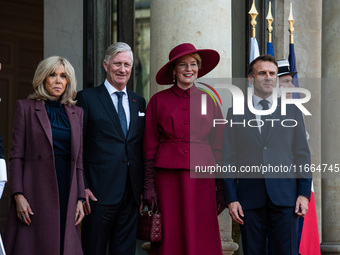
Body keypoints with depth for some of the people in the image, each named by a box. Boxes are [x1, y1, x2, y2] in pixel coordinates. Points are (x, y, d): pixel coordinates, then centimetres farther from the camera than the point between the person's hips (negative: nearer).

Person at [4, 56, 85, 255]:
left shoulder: (76, 113, 14)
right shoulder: (26, 107, 3)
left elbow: (78, 159, 13)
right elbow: (16, 155, -2)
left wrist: (81, 198, 5)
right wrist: (18, 194, -11)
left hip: (67, 191, 3)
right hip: (36, 191, -3)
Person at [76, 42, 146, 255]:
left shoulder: (139, 102, 15)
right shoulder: (87, 98, 0)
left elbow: (142, 148, 16)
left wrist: (144, 188, 10)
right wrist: (82, 188, -12)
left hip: (131, 194, 5)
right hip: (100, 193, -4)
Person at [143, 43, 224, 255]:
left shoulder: (209, 101, 9)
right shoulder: (159, 101, 5)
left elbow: (219, 145, 9)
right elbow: (150, 146, 5)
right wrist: (149, 185, -1)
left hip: (202, 176, 1)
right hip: (169, 176, -1)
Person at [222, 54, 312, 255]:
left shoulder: (293, 111, 12)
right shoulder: (236, 114, 10)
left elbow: (302, 155, 10)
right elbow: (229, 159, 7)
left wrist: (304, 193, 0)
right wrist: (231, 199, -1)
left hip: (285, 195, 0)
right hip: (249, 199, 0)